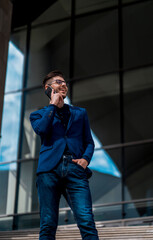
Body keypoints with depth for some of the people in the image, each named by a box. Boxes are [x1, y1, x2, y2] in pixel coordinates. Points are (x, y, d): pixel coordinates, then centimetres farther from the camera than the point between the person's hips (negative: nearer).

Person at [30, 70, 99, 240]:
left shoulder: (80, 113, 27)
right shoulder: (39, 115, 21)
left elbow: (89, 142, 23)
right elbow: (41, 130, -3)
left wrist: (86, 158, 2)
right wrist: (53, 105, 7)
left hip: (75, 169, 1)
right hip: (50, 168, -1)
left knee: (86, 221, -15)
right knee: (48, 225, -6)